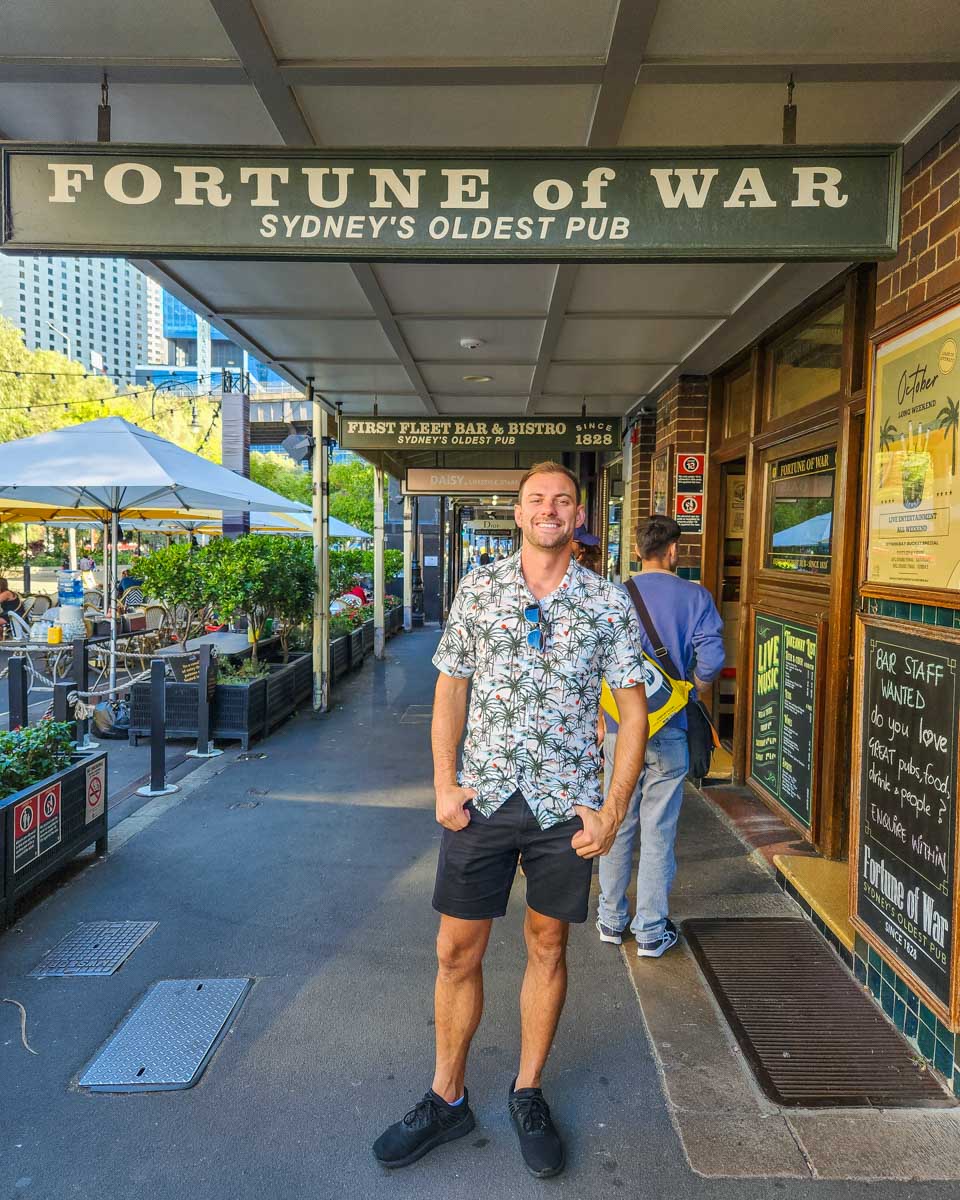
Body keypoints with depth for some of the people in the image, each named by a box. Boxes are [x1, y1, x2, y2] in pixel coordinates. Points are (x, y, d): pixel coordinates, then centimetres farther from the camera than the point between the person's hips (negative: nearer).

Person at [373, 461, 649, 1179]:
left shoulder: (610, 602, -2)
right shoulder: (479, 588, 2)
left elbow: (633, 711, 0)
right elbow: (451, 688, 5)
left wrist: (613, 810, -6)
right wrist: (444, 785, -3)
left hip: (565, 803, 0)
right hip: (482, 795, 1)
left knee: (548, 947, 14)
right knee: (458, 951, 9)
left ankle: (528, 1094, 36)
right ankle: (447, 1100, 31)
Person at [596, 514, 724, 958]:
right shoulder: (695, 597, -4)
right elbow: (711, 661, -12)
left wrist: (604, 721, 5)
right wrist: (690, 689, 8)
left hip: (620, 727, 1)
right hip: (670, 730, -1)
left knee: (618, 826, 15)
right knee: (659, 831, 8)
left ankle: (611, 920, 27)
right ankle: (651, 931, 18)